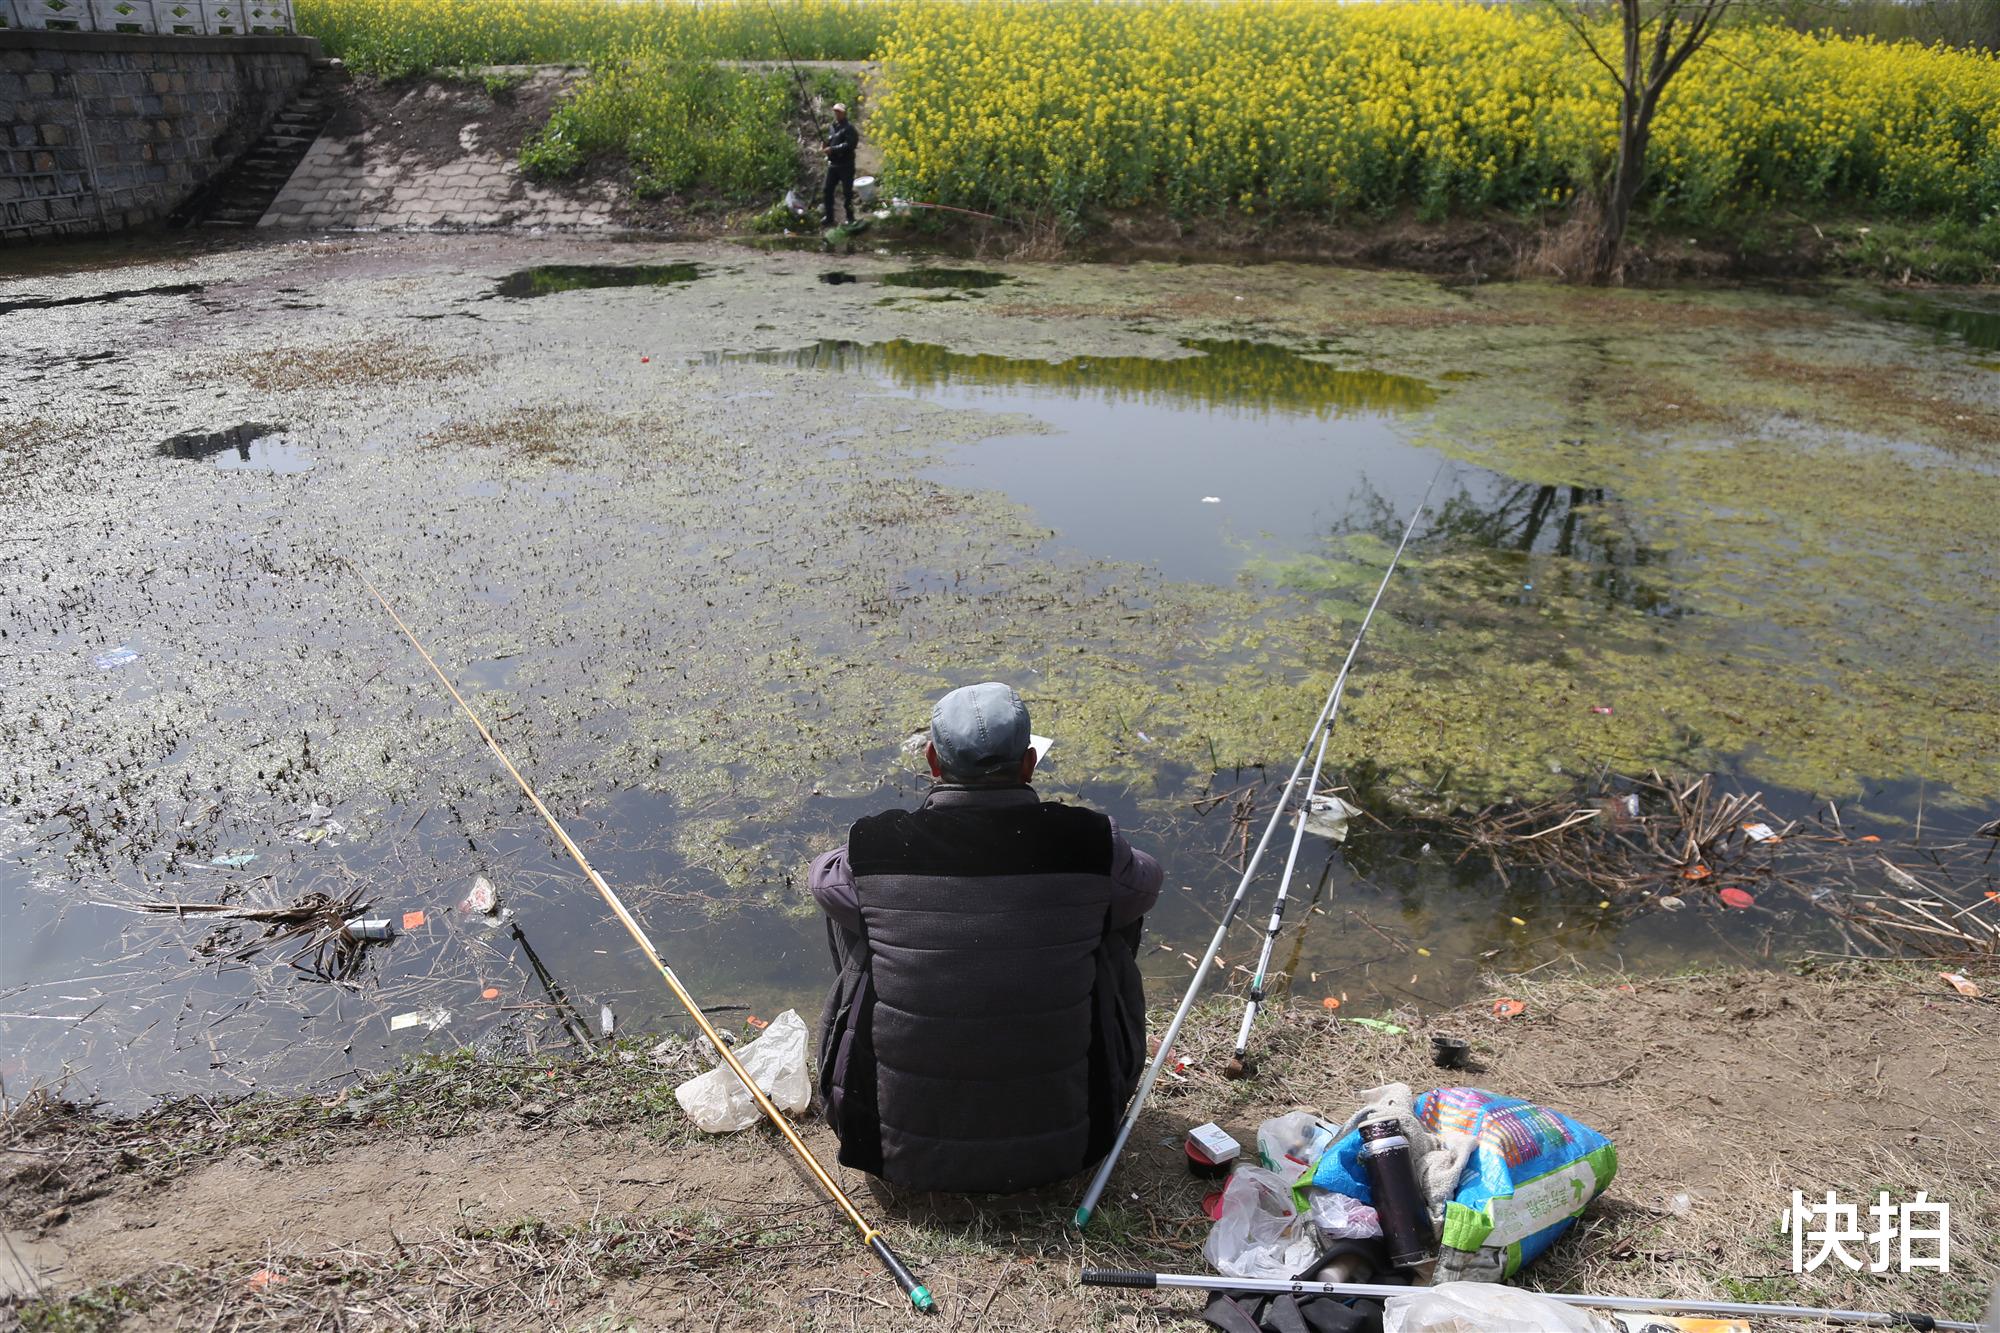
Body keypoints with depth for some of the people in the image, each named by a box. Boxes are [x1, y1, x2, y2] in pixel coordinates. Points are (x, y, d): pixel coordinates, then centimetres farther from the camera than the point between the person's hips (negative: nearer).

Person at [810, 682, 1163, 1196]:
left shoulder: (872, 848, -17)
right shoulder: (1090, 842, -18)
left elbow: (825, 878, 8)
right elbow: (1142, 885, 6)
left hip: (901, 1151, 0)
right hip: (1061, 1149, 0)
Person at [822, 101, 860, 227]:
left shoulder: (849, 127, -9)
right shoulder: (832, 127, 14)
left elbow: (850, 145, -20)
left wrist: (832, 149, -22)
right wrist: (825, 148, 0)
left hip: (845, 165, -7)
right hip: (832, 164, 7)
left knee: (848, 191, 0)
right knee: (828, 189, 6)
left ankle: (850, 218, 10)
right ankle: (829, 217, 15)